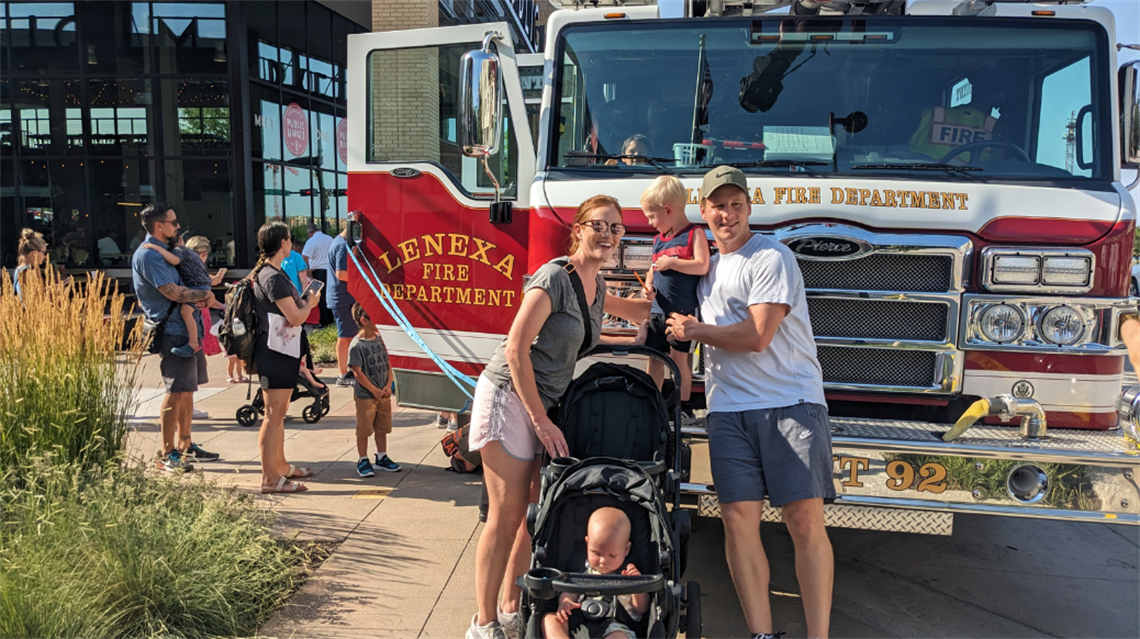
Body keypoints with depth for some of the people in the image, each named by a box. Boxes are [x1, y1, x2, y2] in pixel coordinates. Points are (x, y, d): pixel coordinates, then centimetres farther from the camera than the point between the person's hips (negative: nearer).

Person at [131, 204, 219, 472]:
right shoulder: (148, 255, -14)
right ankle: (167, 455, -2)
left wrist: (198, 298, 2)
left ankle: (185, 444, 26)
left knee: (187, 389, 15)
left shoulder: (165, 250, 18)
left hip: (188, 329, 10)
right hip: (172, 331, -10)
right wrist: (205, 295, -7)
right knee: (176, 392, -8)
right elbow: (172, 292, -21)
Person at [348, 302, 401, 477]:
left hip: (384, 395, 6)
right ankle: (363, 461, 17)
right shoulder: (356, 345, -16)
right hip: (365, 396, -6)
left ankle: (382, 458, 28)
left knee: (382, 428, 15)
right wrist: (374, 390, -14)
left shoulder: (380, 339, 3)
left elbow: (388, 364, 7)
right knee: (364, 430, 3)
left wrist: (388, 386, -5)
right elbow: (357, 371, -16)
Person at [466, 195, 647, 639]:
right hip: (508, 398, -8)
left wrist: (632, 341, 15)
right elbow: (516, 348, -20)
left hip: (543, 404, 8)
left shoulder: (597, 287, 10)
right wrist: (541, 421, -19)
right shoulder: (555, 277, -16)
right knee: (506, 515, -5)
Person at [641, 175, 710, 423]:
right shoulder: (658, 239, 15)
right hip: (658, 309, 6)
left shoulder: (695, 234, -5)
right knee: (654, 356, 8)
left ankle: (685, 405, 9)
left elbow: (702, 266, -16)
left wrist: (671, 263, -14)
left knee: (679, 355, -2)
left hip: (682, 310, -6)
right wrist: (649, 285, 0)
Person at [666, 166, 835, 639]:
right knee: (739, 519, -2)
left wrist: (695, 330, 0)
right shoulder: (708, 267, 20)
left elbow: (756, 336, -13)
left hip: (790, 401, -5)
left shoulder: (771, 257, -3)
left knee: (805, 519, -7)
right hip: (729, 408, 6)